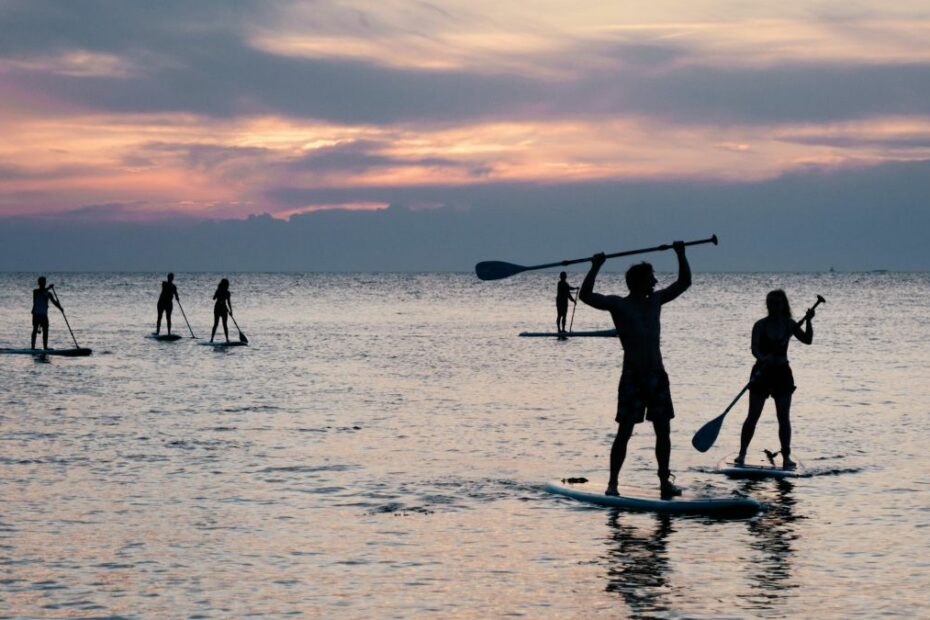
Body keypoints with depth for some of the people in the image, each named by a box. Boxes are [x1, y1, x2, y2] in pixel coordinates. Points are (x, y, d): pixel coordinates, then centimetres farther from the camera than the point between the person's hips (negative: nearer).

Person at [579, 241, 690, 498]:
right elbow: (586, 295, -18)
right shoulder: (618, 305, -6)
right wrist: (596, 267, -23)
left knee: (663, 431, 6)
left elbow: (684, 283, 19)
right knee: (624, 432, -5)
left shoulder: (656, 301, 10)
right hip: (633, 377, -5)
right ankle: (613, 482, 0)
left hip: (657, 376, 5)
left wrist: (681, 255, 9)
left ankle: (664, 481, 14)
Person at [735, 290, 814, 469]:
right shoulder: (761, 325, -6)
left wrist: (808, 321, -12)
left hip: (782, 373, 2)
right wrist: (763, 358, -38)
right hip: (762, 372, -2)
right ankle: (742, 453, 6)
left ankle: (786, 456, 6)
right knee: (753, 416, -2)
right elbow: (755, 348, -17)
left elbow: (807, 340, 2)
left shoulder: (789, 324, 3)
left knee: (784, 417, 0)